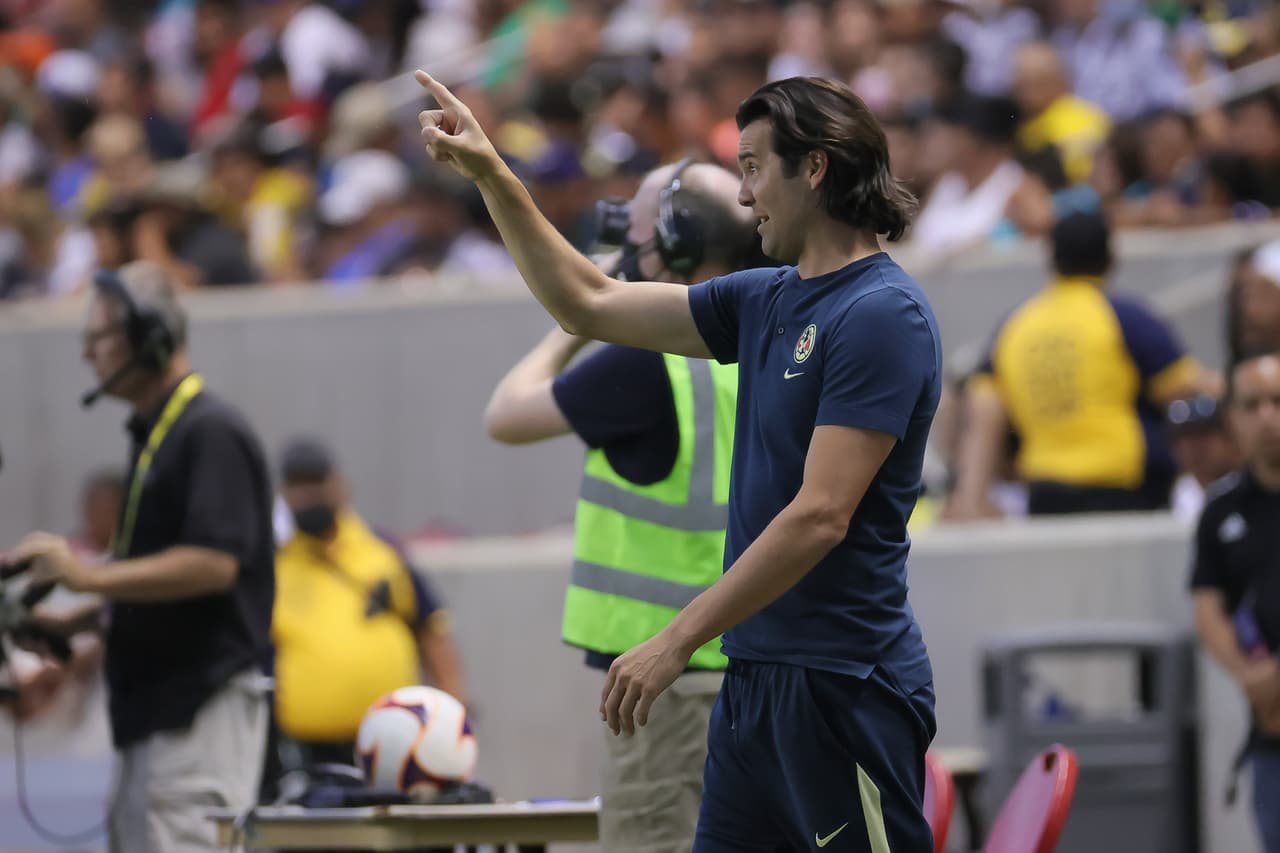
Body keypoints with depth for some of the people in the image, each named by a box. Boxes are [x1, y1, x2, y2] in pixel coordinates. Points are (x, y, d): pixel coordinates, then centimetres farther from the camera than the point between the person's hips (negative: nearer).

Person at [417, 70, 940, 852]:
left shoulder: (881, 314, -14)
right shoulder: (764, 301, 13)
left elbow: (821, 517, -21)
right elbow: (589, 304, 22)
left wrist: (676, 643, -21)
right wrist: (492, 176, 16)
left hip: (844, 688, -9)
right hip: (757, 673, 9)